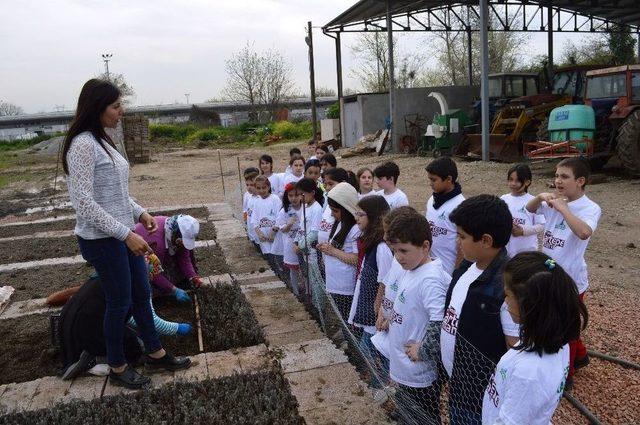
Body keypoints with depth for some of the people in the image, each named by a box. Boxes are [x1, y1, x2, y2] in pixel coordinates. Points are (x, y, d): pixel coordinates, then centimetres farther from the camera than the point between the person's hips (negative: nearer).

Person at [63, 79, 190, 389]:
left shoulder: (102, 141, 10)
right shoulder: (83, 145, -18)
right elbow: (83, 202, -23)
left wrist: (140, 213, 7)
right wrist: (126, 234, -24)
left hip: (122, 235, 9)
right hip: (102, 239, -9)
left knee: (142, 294, 17)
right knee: (119, 302, 6)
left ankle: (155, 354, 33)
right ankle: (118, 369, 26)